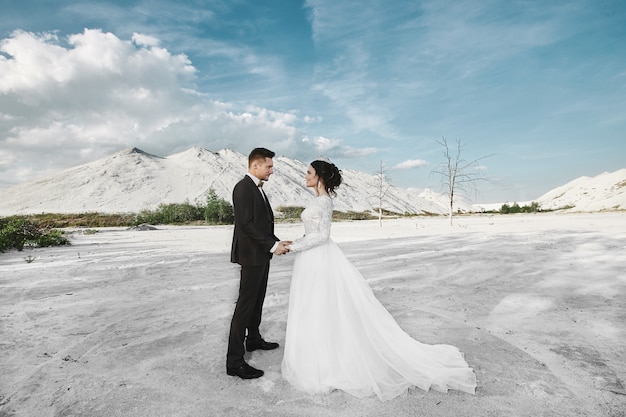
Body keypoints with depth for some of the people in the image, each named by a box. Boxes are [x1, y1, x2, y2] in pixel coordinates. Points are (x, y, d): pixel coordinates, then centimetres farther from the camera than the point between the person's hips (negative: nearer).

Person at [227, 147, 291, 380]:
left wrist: (276, 242, 6)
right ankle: (234, 361, 2)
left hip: (261, 255, 10)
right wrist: (272, 246, -20)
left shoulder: (257, 188, 14)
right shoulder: (243, 188, -16)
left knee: (257, 300, 21)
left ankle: (254, 339, 38)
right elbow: (246, 224, -23)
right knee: (245, 305, -6)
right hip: (252, 255, -10)